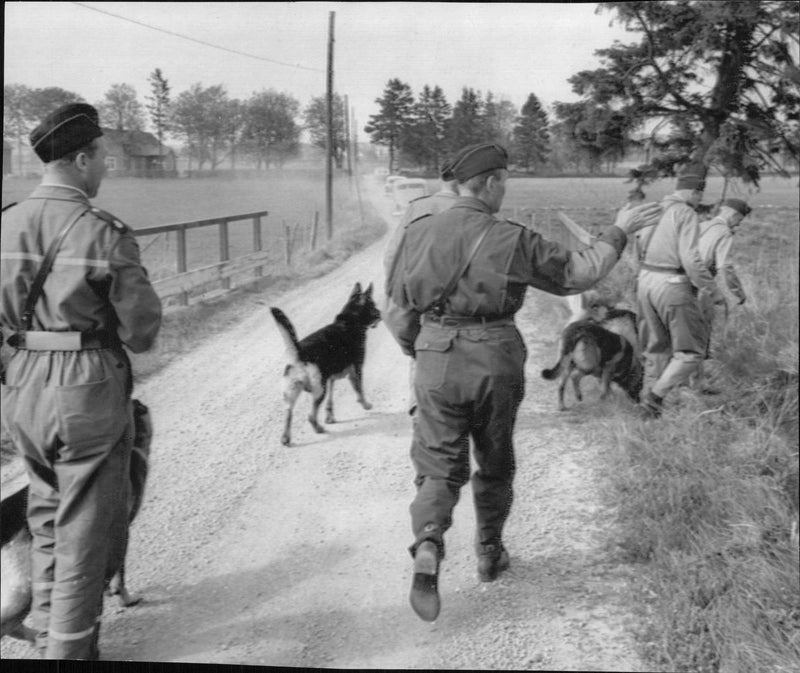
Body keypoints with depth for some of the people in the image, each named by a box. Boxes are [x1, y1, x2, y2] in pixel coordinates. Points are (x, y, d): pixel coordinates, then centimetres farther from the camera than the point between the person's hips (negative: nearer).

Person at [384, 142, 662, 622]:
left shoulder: (419, 234, 0)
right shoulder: (513, 240, -8)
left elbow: (400, 314, 6)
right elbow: (579, 273, 1)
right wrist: (620, 231, 13)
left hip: (437, 365, 1)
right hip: (495, 364, -1)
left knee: (439, 467, 7)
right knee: (495, 464, 19)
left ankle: (428, 545, -18)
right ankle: (490, 554, 33)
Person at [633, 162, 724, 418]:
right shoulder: (686, 214, -14)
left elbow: (641, 248, 13)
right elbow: (691, 260, -19)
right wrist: (713, 290, -9)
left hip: (646, 281, 8)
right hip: (672, 285, -8)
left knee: (657, 349, 18)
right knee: (691, 350, 4)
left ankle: (650, 402, 21)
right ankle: (654, 397, -5)